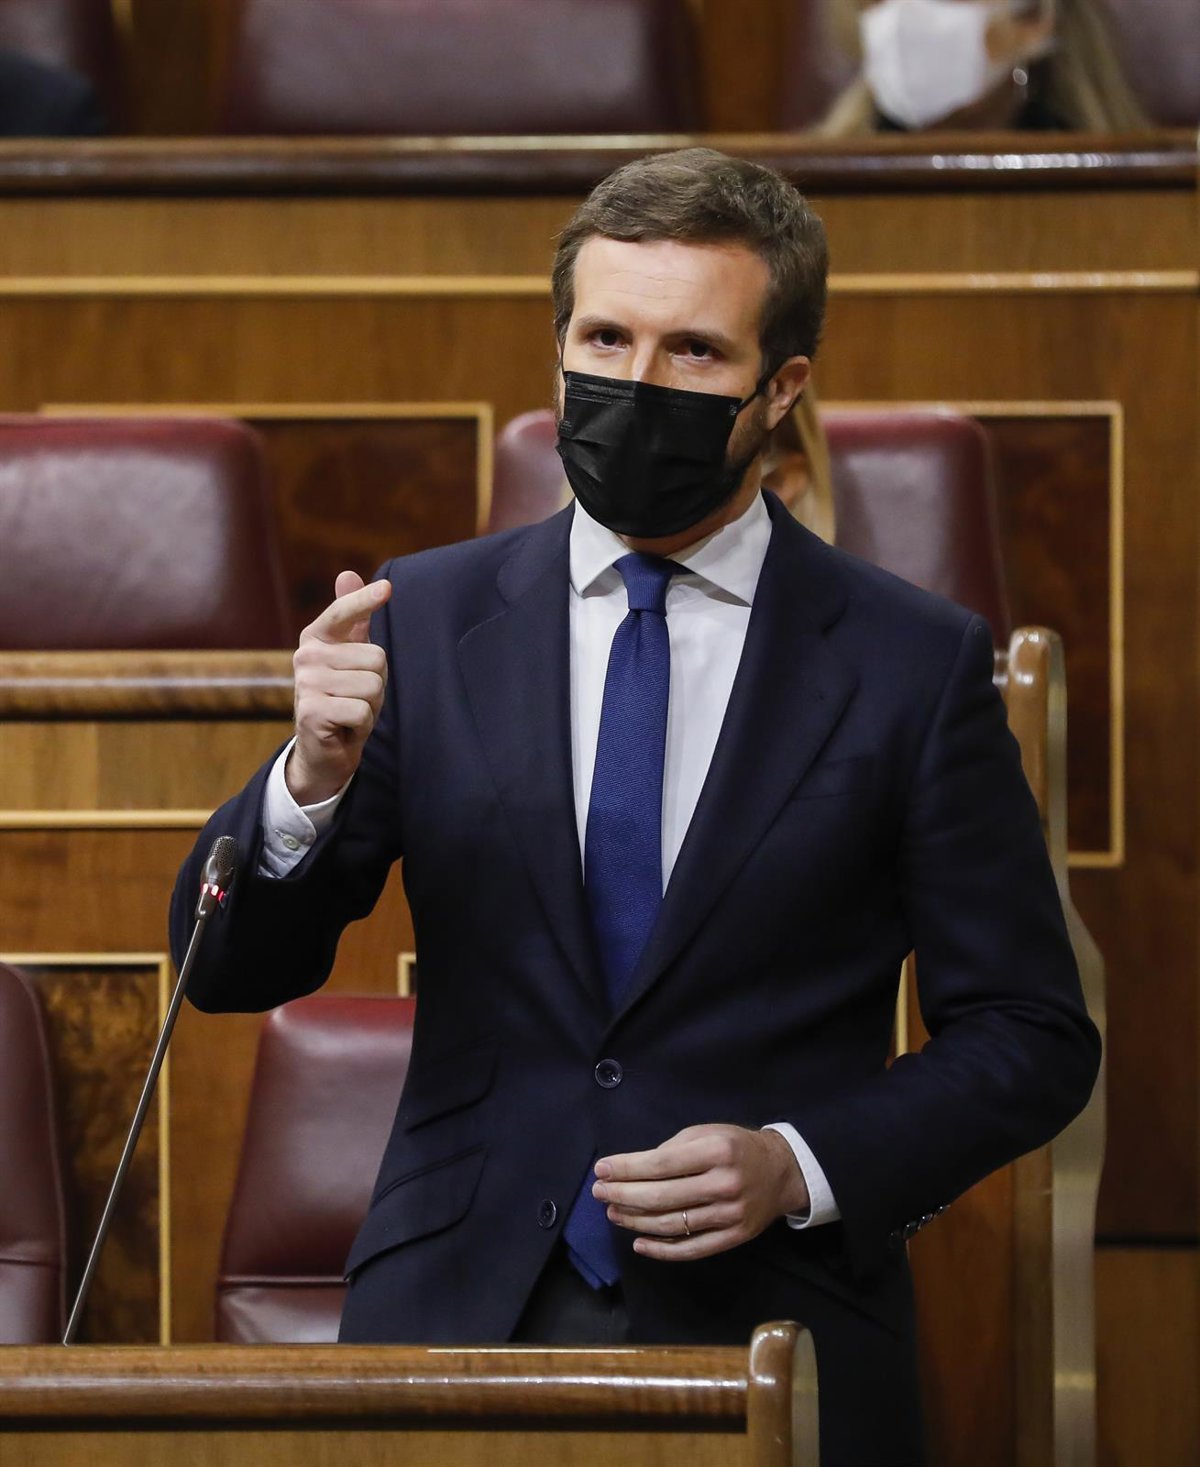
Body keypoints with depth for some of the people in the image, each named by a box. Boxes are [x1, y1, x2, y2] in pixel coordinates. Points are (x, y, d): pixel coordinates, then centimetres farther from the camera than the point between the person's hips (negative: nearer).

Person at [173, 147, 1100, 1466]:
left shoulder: (914, 663, -1)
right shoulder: (425, 620, 5)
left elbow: (1029, 1037, 2)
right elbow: (227, 969, 3)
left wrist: (802, 1169, -13)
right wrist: (311, 780, -16)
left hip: (769, 1340, -1)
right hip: (457, 1311, 1)